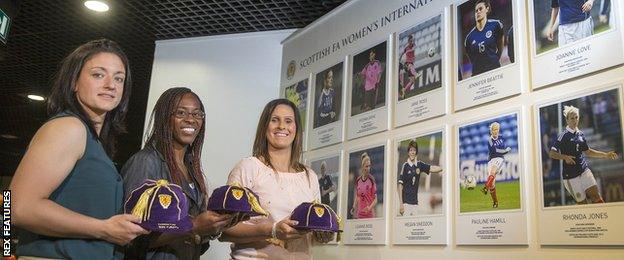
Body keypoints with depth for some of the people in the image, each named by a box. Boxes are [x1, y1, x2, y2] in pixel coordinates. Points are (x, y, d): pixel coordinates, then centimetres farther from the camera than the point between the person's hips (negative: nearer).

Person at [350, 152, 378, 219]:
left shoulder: (371, 180, -5)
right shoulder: (358, 180, 7)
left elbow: (375, 199, -3)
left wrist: (370, 207, -19)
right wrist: (354, 207, 5)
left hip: (369, 214, -4)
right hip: (359, 214, 4)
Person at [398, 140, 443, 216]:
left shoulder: (419, 165, 7)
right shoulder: (405, 166, -5)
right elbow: (400, 185, -6)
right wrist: (400, 203, -10)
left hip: (415, 202, 5)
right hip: (406, 202, -5)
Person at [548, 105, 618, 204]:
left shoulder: (581, 134, 11)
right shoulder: (563, 136, -9)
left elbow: (587, 152, 24)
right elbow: (552, 154, -14)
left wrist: (605, 155, 20)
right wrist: (565, 157, -29)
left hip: (584, 170, 5)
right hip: (571, 175, -5)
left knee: (596, 196, -9)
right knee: (582, 202, -2)